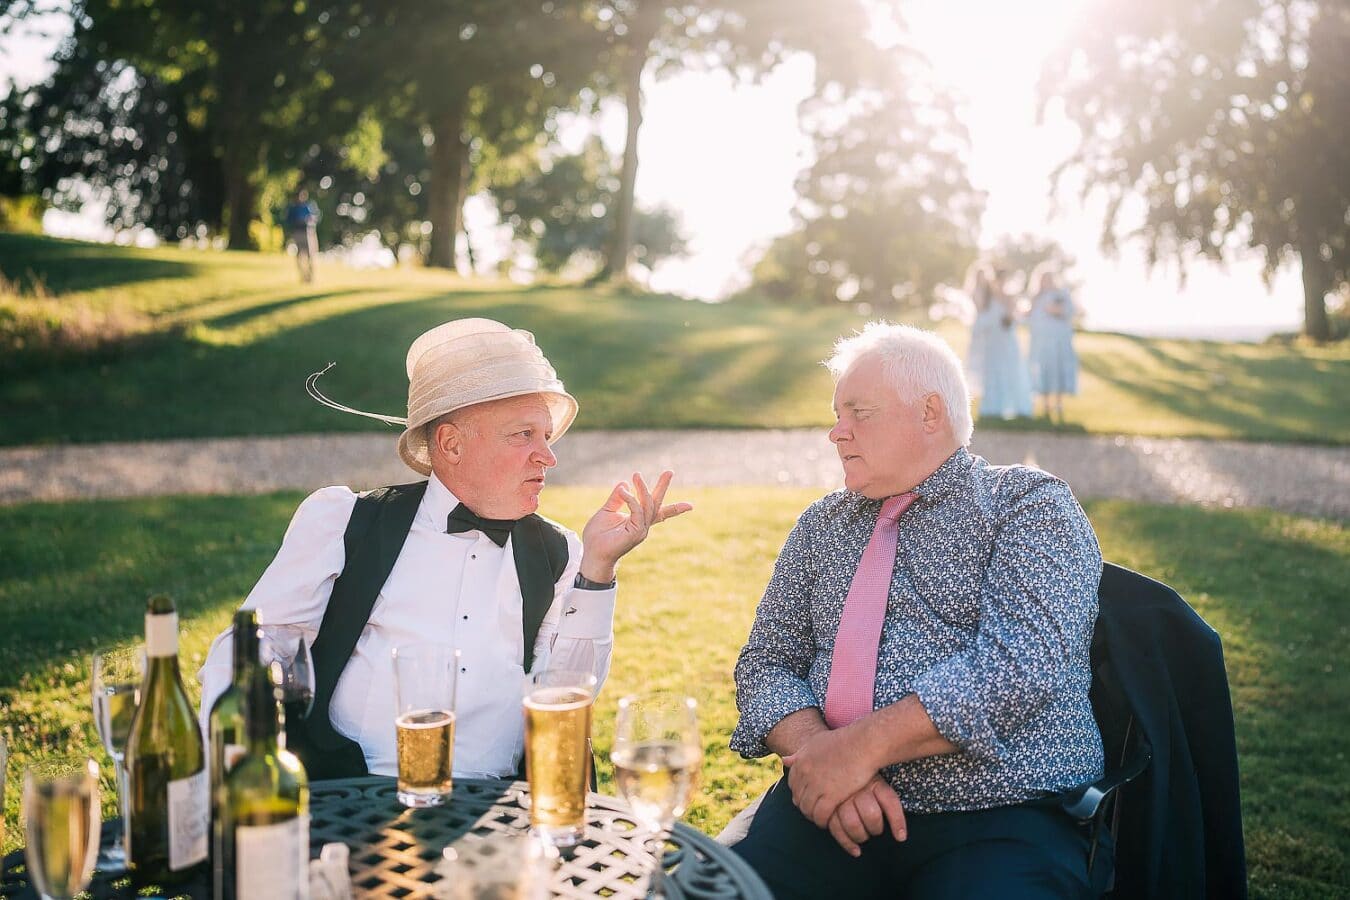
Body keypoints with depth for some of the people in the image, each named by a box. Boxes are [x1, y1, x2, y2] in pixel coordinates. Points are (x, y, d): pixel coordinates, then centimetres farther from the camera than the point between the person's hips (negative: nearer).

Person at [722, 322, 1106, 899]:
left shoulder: (1029, 503, 2)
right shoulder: (821, 525, 16)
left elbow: (1021, 663, -12)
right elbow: (766, 664, 10)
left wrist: (864, 743, -17)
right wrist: (814, 749, -11)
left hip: (1000, 823, -4)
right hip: (828, 808, 4)